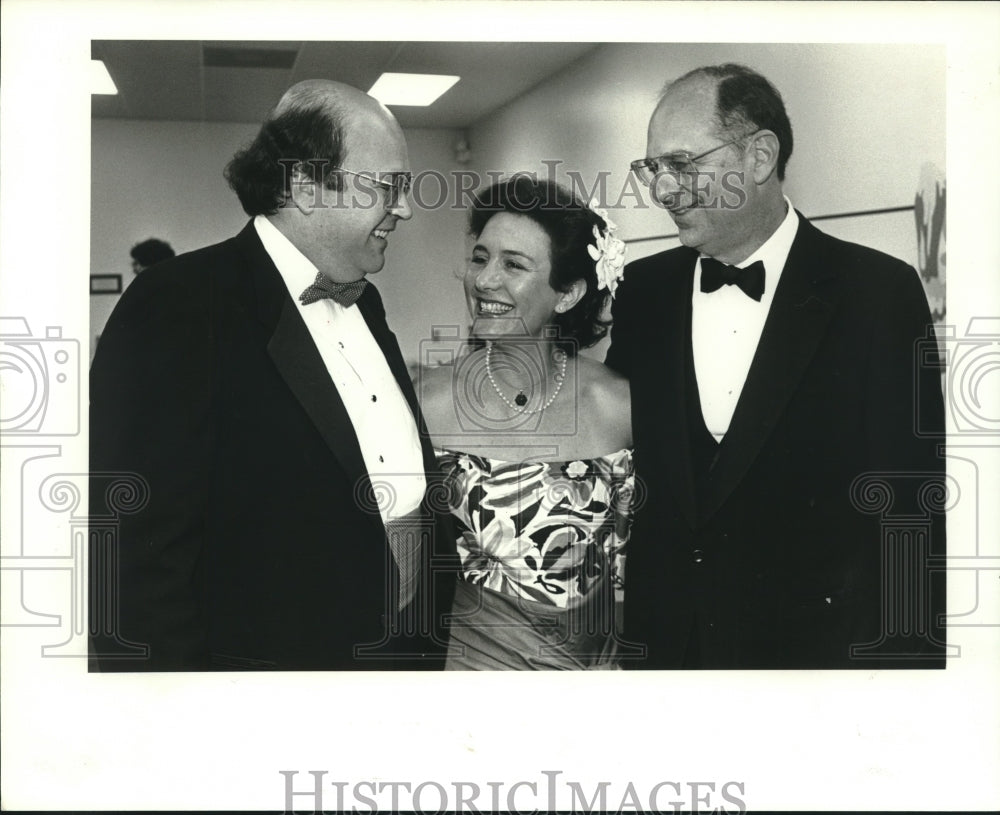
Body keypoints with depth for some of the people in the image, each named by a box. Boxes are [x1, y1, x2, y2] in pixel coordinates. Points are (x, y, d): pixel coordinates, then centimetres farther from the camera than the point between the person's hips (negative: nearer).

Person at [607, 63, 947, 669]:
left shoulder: (880, 293, -11)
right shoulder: (640, 290, 1)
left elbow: (913, 505, -10)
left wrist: (909, 657, -11)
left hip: (818, 641, -3)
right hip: (660, 638, 3)